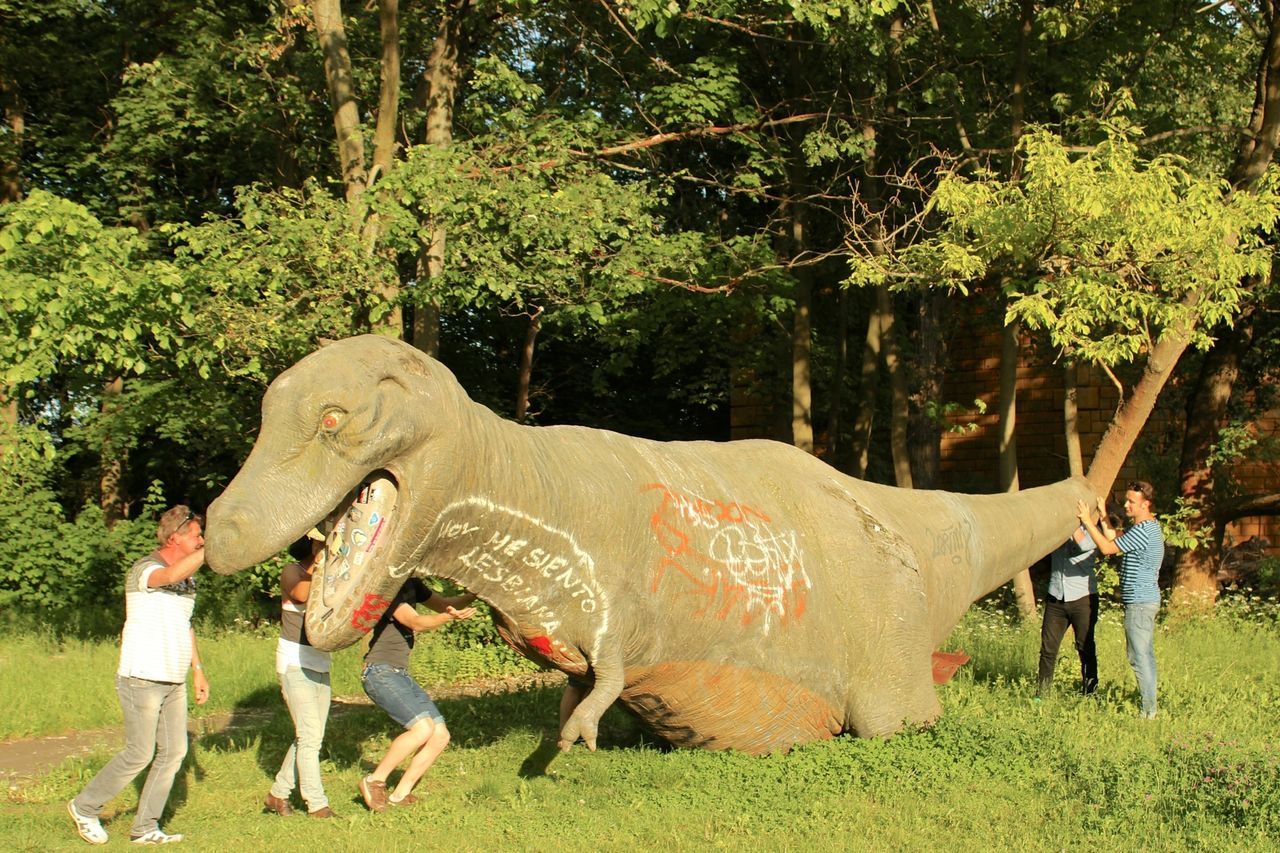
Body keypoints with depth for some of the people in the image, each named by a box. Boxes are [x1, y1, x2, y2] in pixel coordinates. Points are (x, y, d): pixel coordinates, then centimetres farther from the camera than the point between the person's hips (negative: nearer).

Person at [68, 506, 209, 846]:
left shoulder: (188, 578, 12)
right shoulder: (144, 569, -15)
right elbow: (171, 575, -40)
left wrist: (198, 670, 19)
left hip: (174, 683, 8)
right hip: (142, 680, -8)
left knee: (174, 752, 4)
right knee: (140, 754, -3)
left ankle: (145, 828, 13)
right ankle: (85, 808, 16)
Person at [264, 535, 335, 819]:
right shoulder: (293, 571, -8)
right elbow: (301, 595, -30)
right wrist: (317, 568, -29)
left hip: (320, 665, 7)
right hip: (295, 664, -7)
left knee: (311, 737, 9)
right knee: (309, 735, -10)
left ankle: (278, 793, 20)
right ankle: (317, 804, -6)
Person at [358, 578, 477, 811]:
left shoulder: (412, 584, 12)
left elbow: (442, 603, 22)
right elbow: (415, 622, -25)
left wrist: (474, 595, 7)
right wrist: (448, 617, -41)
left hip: (401, 674, 10)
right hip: (380, 672, -10)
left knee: (440, 735, 3)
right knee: (422, 728, -24)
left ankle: (399, 795, 10)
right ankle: (375, 781, -8)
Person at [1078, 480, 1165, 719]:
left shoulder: (1143, 531, -18)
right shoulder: (1148, 528, 15)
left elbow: (1108, 548, -19)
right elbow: (1115, 541, 21)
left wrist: (1087, 521, -14)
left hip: (1140, 602, -11)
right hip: (1145, 600, 11)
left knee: (1140, 656, -8)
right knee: (1145, 655, 14)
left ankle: (1148, 710, -6)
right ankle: (1150, 705, 19)